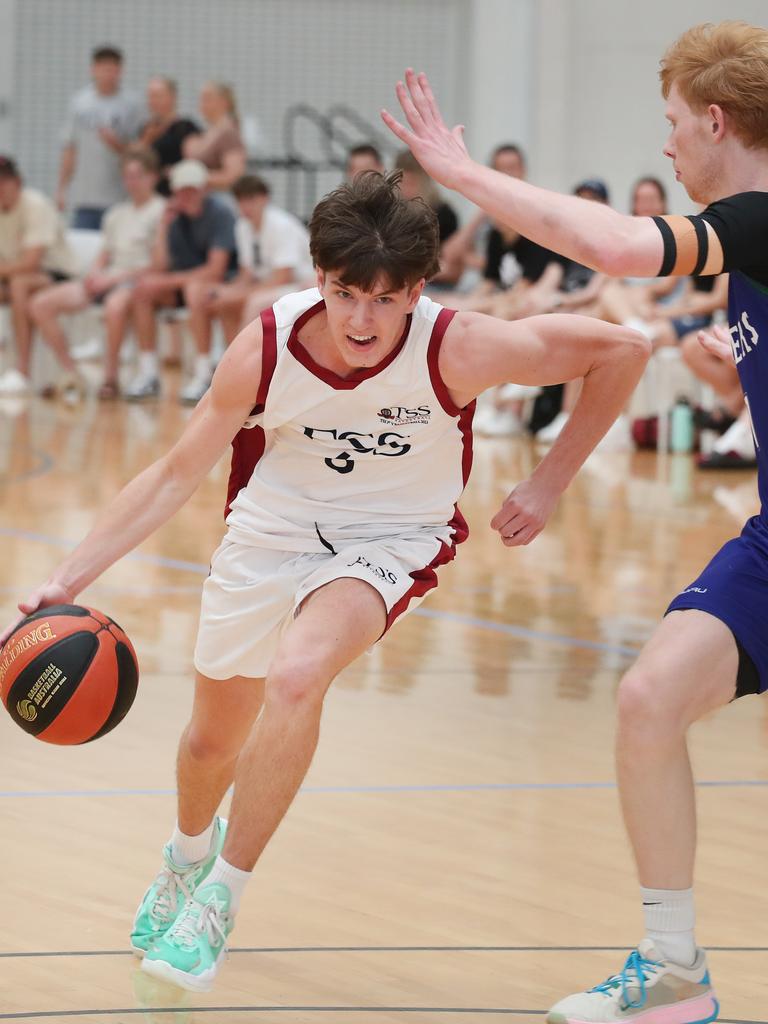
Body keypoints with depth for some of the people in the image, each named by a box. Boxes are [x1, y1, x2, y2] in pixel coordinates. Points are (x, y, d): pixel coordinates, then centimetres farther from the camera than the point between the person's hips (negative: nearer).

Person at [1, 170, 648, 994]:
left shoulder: (457, 349, -30)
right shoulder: (267, 346, -25)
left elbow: (622, 349, -19)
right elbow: (176, 475, -15)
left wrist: (548, 486, -14)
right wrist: (68, 580, -23)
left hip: (390, 541, -3)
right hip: (272, 529, 3)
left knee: (296, 674, -32)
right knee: (213, 735, 18)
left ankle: (220, 897, -14)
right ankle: (190, 848, 55)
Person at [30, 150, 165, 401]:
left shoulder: (161, 211, -1)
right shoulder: (117, 213, 23)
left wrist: (114, 278, -14)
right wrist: (95, 273, 0)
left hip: (137, 280, -8)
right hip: (106, 280, 8)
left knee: (116, 304, -44)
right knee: (41, 304, -7)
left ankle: (110, 377, -28)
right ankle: (71, 375, -7)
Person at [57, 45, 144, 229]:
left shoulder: (131, 104, 2)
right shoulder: (79, 101, 10)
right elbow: (69, 149, 14)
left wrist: (117, 144, -17)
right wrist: (61, 188, 11)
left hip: (117, 199, -2)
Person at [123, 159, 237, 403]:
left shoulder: (219, 213, -12)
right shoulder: (174, 216, 3)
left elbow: (216, 269, -19)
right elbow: (159, 266, -4)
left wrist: (174, 279, -19)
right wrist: (163, 226, -12)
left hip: (221, 283, -6)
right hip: (182, 282, 6)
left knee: (195, 289, -38)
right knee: (143, 287, -20)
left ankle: (203, 376, -32)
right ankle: (148, 373, -16)